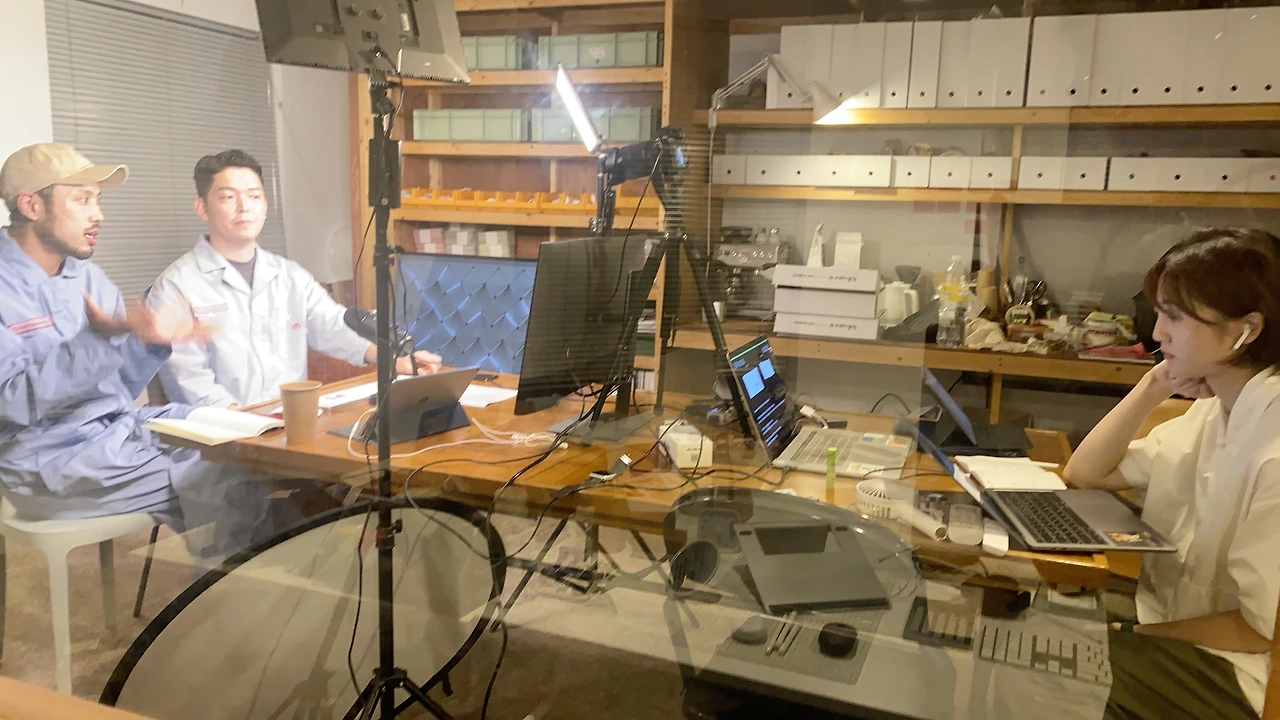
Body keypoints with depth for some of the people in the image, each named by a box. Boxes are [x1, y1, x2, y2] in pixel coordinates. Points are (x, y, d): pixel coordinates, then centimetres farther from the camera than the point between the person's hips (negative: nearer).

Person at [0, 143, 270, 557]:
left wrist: (152, 342, -8)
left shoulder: (88, 277, 11)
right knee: (236, 492, -22)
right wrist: (100, 337, -32)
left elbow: (117, 390, 11)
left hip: (122, 429, 7)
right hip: (52, 458, -7)